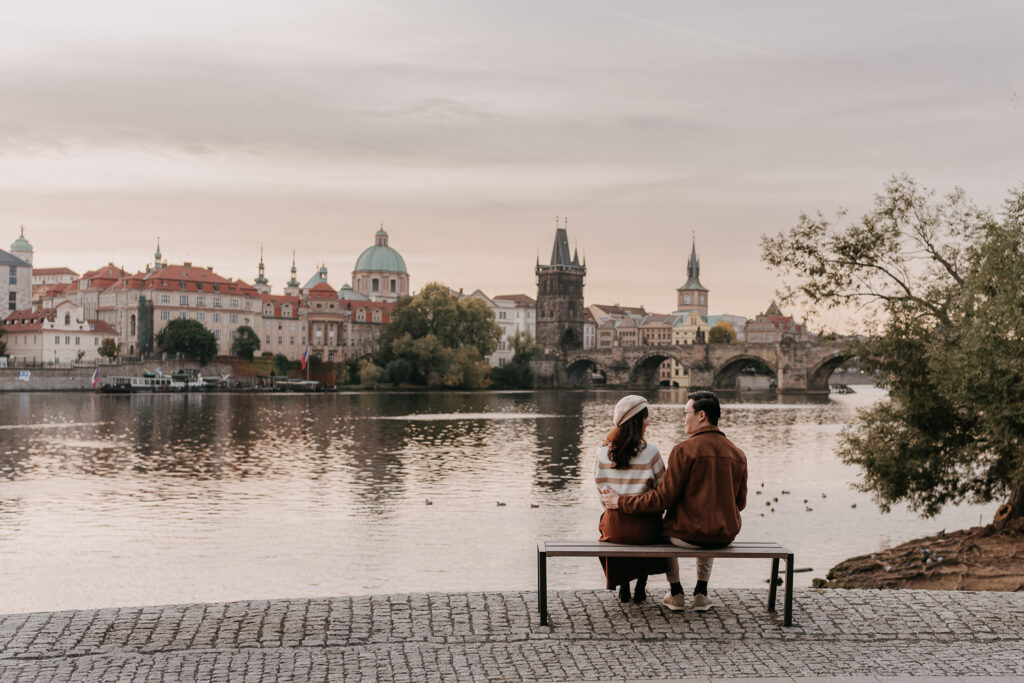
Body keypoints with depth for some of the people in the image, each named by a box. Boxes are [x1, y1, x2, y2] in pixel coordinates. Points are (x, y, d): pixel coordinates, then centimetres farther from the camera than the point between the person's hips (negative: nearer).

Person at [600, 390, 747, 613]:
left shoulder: (684, 450, -16)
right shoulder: (738, 455, 1)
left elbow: (662, 498, -16)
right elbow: (740, 503, 10)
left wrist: (621, 502, -6)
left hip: (687, 536, -4)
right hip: (725, 537, 4)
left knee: (664, 529, 32)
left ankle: (676, 594, 29)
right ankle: (701, 594, 29)